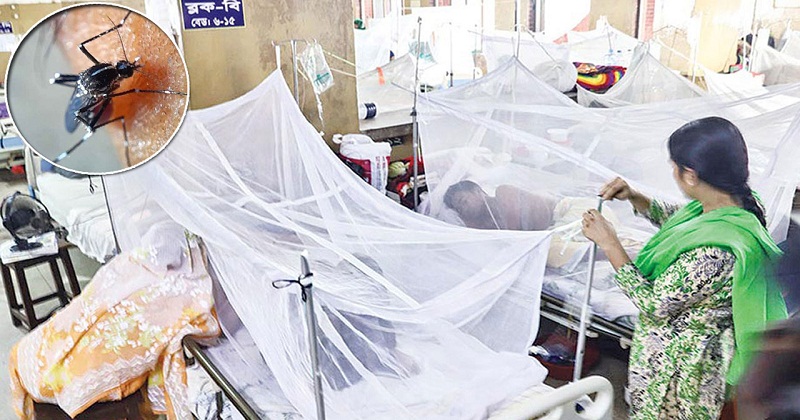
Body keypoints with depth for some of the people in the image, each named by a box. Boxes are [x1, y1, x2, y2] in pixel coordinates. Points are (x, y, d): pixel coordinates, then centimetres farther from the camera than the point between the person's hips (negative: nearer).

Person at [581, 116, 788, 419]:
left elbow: (652, 304, -27)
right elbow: (675, 218, 9)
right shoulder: (740, 203, -10)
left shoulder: (714, 252, -39)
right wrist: (634, 198, -6)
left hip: (677, 362, -8)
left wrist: (609, 243, -25)